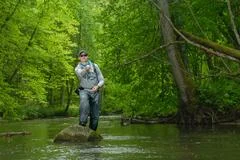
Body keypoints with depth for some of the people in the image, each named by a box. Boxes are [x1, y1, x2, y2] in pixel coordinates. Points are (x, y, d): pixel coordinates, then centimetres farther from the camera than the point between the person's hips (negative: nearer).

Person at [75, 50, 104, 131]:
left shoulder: (94, 66, 13)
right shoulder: (78, 68, 9)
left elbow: (101, 80, 11)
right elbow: (80, 73, -18)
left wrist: (97, 86, -12)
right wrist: (86, 69, -41)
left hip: (95, 92, 2)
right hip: (84, 90, -2)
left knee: (95, 116, -1)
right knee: (84, 103, -36)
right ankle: (82, 123, -41)